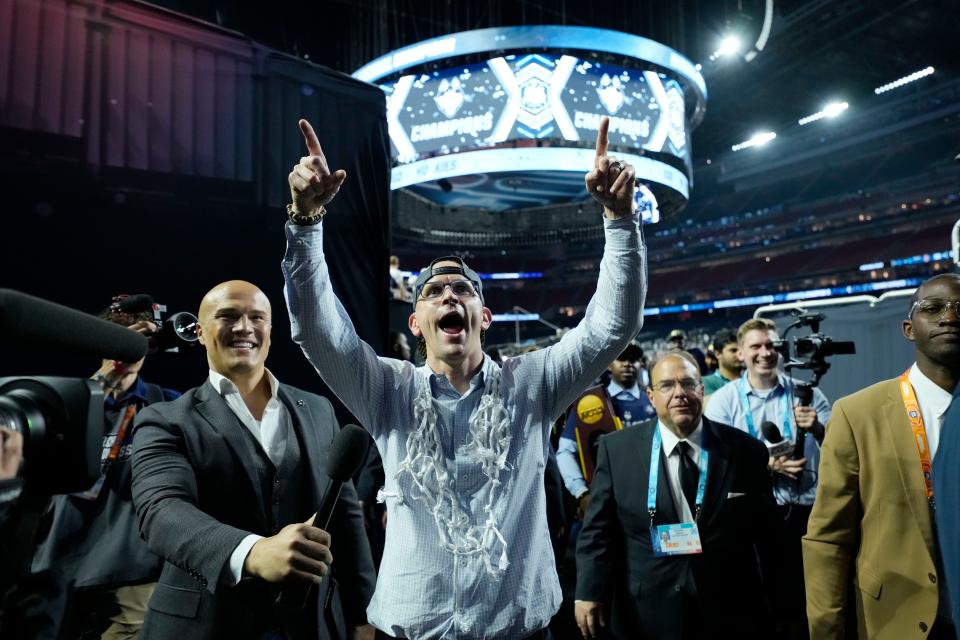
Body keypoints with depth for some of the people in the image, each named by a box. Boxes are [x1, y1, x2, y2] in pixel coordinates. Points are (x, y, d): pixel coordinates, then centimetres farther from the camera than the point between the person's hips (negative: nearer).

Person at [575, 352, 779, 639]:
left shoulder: (746, 450, -4)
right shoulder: (617, 448, -7)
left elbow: (764, 532, 3)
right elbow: (599, 529, -5)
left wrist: (762, 603, 5)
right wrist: (589, 592, -11)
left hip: (729, 615, 1)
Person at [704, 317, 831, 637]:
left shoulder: (807, 393, 3)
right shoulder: (723, 399, -2)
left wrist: (818, 429, -17)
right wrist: (769, 464, -19)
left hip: (805, 511, 2)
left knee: (809, 599, 12)